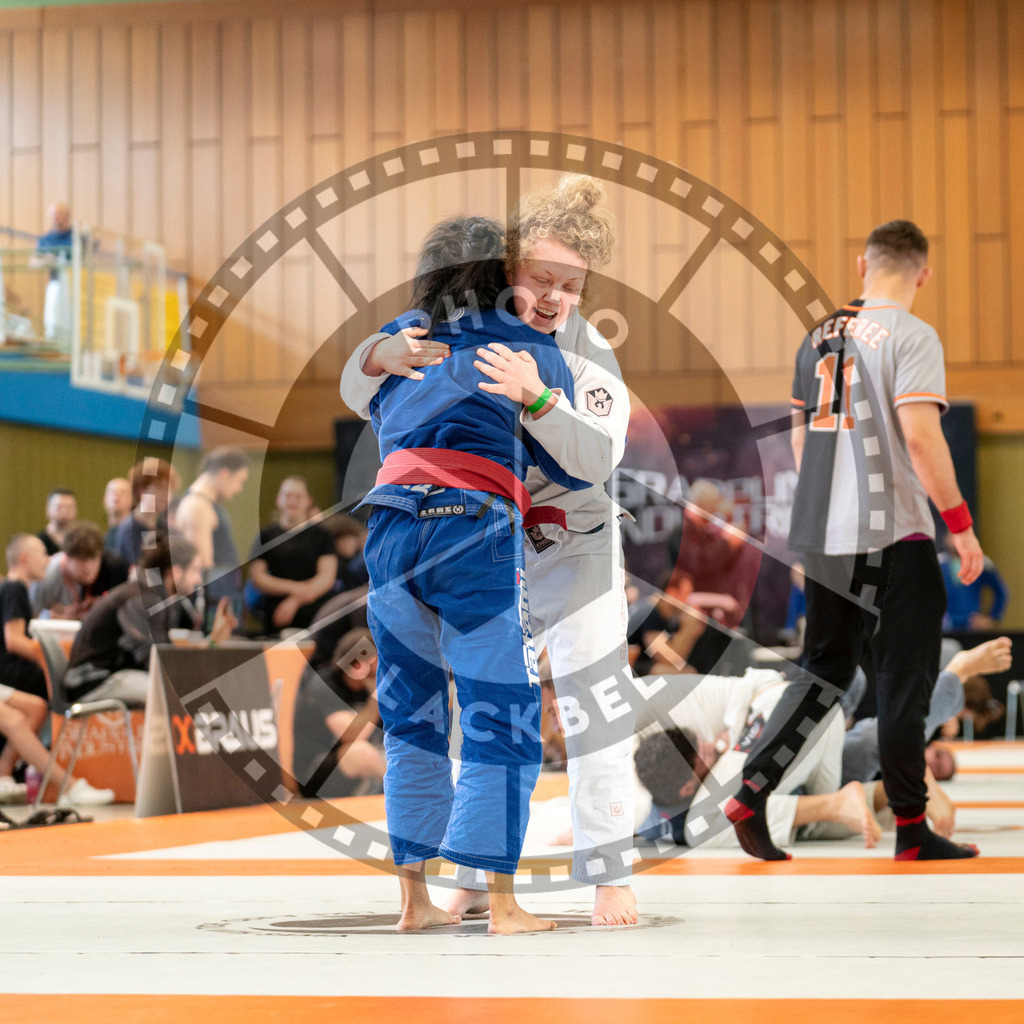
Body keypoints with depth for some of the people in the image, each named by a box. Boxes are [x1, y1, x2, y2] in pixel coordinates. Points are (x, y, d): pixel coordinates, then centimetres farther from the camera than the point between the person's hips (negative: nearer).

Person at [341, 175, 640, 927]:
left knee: (594, 701, -11)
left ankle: (610, 875, -5)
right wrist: (383, 354, -39)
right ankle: (479, 880, 12)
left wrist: (535, 397, -54)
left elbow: (595, 457, -38)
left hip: (572, 546, -2)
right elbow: (359, 394, -16)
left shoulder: (591, 357, -23)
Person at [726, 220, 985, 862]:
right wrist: (961, 524, -13)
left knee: (825, 673, 15)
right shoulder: (911, 336, -10)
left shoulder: (820, 338, 11)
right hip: (895, 535, -6)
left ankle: (752, 794, 5)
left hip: (823, 536, 7)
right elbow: (920, 437, -19)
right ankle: (912, 832, 8)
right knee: (904, 683, 2)